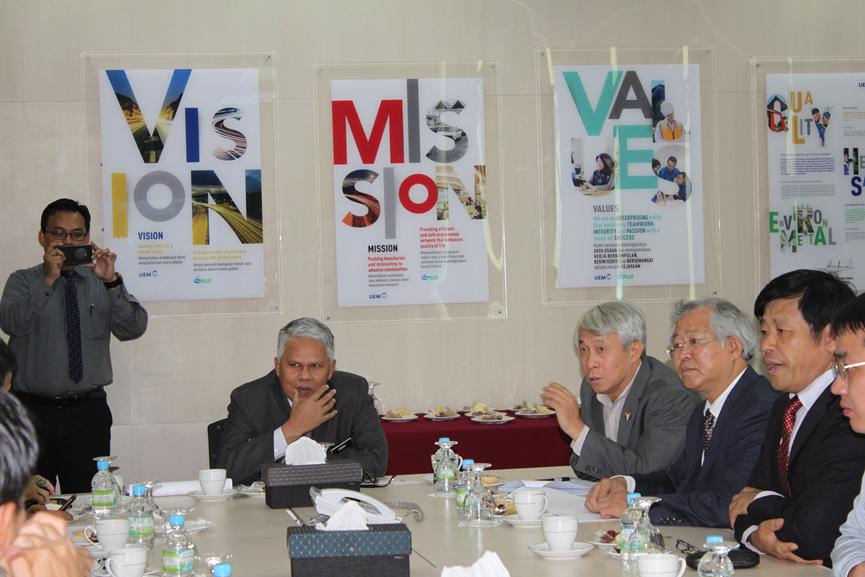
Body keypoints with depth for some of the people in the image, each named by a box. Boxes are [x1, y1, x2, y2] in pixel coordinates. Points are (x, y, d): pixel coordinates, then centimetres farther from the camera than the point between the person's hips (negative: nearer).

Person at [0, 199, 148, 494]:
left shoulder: (103, 283, 10)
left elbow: (133, 329, -4)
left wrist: (111, 281, -16)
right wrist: (48, 280, -19)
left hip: (87, 413, 1)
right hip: (32, 411, -1)